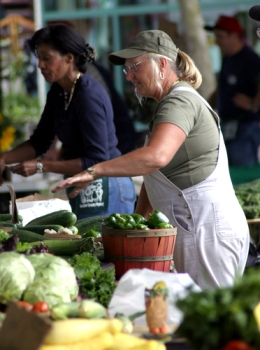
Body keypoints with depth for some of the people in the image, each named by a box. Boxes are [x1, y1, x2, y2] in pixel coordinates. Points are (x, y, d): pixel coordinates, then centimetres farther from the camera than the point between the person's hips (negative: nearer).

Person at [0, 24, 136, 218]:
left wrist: (41, 166, -24)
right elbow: (39, 142, 13)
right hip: (83, 192, 9)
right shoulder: (58, 93, 7)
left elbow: (96, 161, -22)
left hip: (105, 190, -9)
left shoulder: (89, 97, -20)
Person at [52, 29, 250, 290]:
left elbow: (156, 157, -32)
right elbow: (154, 174, 23)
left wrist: (94, 171, -33)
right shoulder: (169, 104, 21)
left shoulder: (180, 102, -13)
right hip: (194, 229, 10)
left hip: (208, 231, -10)